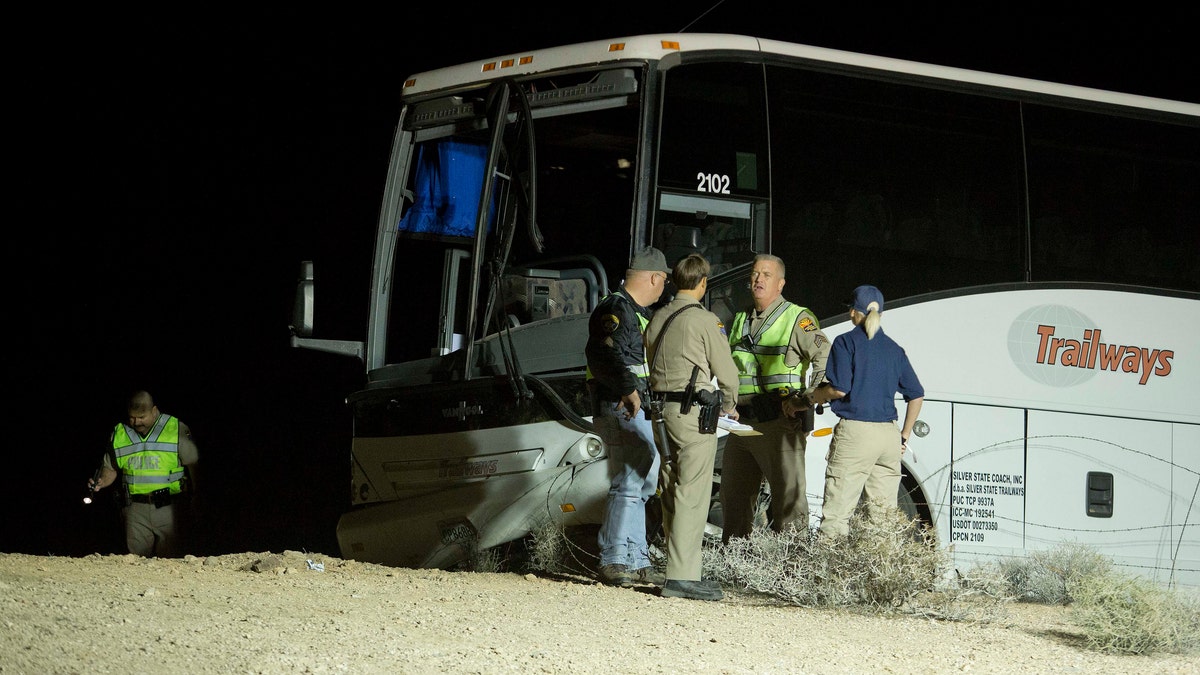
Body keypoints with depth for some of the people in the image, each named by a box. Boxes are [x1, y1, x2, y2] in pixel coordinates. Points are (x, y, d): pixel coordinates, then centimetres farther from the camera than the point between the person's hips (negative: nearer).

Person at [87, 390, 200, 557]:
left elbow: (193, 465, 2)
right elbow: (111, 468, 17)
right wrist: (101, 482, -5)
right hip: (136, 510, 2)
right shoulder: (119, 433, 8)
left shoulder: (177, 430, -2)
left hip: (169, 508, -2)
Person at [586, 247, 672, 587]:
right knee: (628, 484, -14)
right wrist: (628, 389, -36)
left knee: (640, 485, 13)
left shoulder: (639, 313, 22)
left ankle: (636, 562, 18)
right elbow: (602, 355, -26)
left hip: (640, 411, 11)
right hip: (623, 410, -11)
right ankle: (613, 562, -14)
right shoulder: (616, 310, -12)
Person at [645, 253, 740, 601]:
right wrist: (730, 406, 13)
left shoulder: (657, 319, 12)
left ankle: (682, 570, 15)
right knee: (692, 494, -8)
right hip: (693, 412, -8)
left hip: (662, 409, 8)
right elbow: (726, 371, -5)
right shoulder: (705, 320, -9)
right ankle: (681, 576, -12)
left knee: (672, 493, 11)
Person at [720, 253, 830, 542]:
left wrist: (806, 400, -16)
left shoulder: (797, 319, -3)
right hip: (742, 422, 7)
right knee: (734, 496, 13)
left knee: (788, 497, -8)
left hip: (780, 424, -7)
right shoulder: (740, 321, 18)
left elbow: (825, 358, -13)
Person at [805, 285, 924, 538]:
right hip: (888, 434, 5)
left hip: (855, 432, -5)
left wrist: (814, 397, 7)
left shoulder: (846, 342, 0)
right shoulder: (894, 349, 15)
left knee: (837, 512, -7)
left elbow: (839, 389, -11)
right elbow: (916, 395, 13)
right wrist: (904, 437, 20)